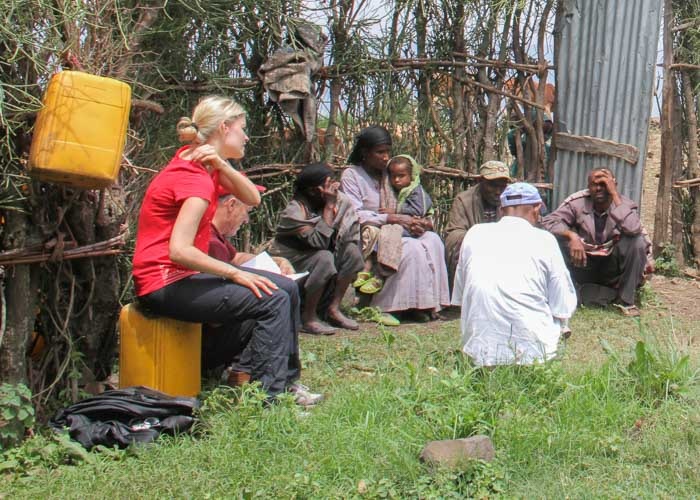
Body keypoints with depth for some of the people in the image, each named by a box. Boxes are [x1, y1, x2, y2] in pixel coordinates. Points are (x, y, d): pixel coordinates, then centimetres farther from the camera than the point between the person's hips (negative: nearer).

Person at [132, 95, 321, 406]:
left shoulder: (203, 164, 11)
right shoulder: (195, 178, -20)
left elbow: (252, 198, 4)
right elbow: (179, 250, -29)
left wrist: (221, 165, -12)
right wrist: (235, 273, -21)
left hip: (182, 274, 10)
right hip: (165, 283, -10)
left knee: (286, 288, 8)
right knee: (273, 301, -21)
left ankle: (286, 379, 15)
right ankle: (264, 397, -15)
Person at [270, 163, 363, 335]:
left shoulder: (341, 200, -6)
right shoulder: (295, 211, -24)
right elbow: (319, 241, -35)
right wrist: (329, 206, -33)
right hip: (288, 263, -6)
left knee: (352, 251, -15)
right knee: (324, 258, -33)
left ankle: (333, 309, -8)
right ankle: (308, 318, -20)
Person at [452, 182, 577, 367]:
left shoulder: (475, 234, 10)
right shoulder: (544, 240, 1)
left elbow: (458, 298, 16)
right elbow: (564, 309, 1)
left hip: (479, 353, 3)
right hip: (531, 350, -3)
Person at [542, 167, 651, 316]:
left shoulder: (624, 204, -12)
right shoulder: (578, 202, -11)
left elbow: (633, 229, -34)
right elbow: (548, 222, -18)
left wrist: (615, 194, -29)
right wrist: (571, 235, -35)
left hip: (612, 267, 0)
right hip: (584, 266, 0)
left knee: (637, 241, -27)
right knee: (558, 239, -26)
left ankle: (626, 300, -15)